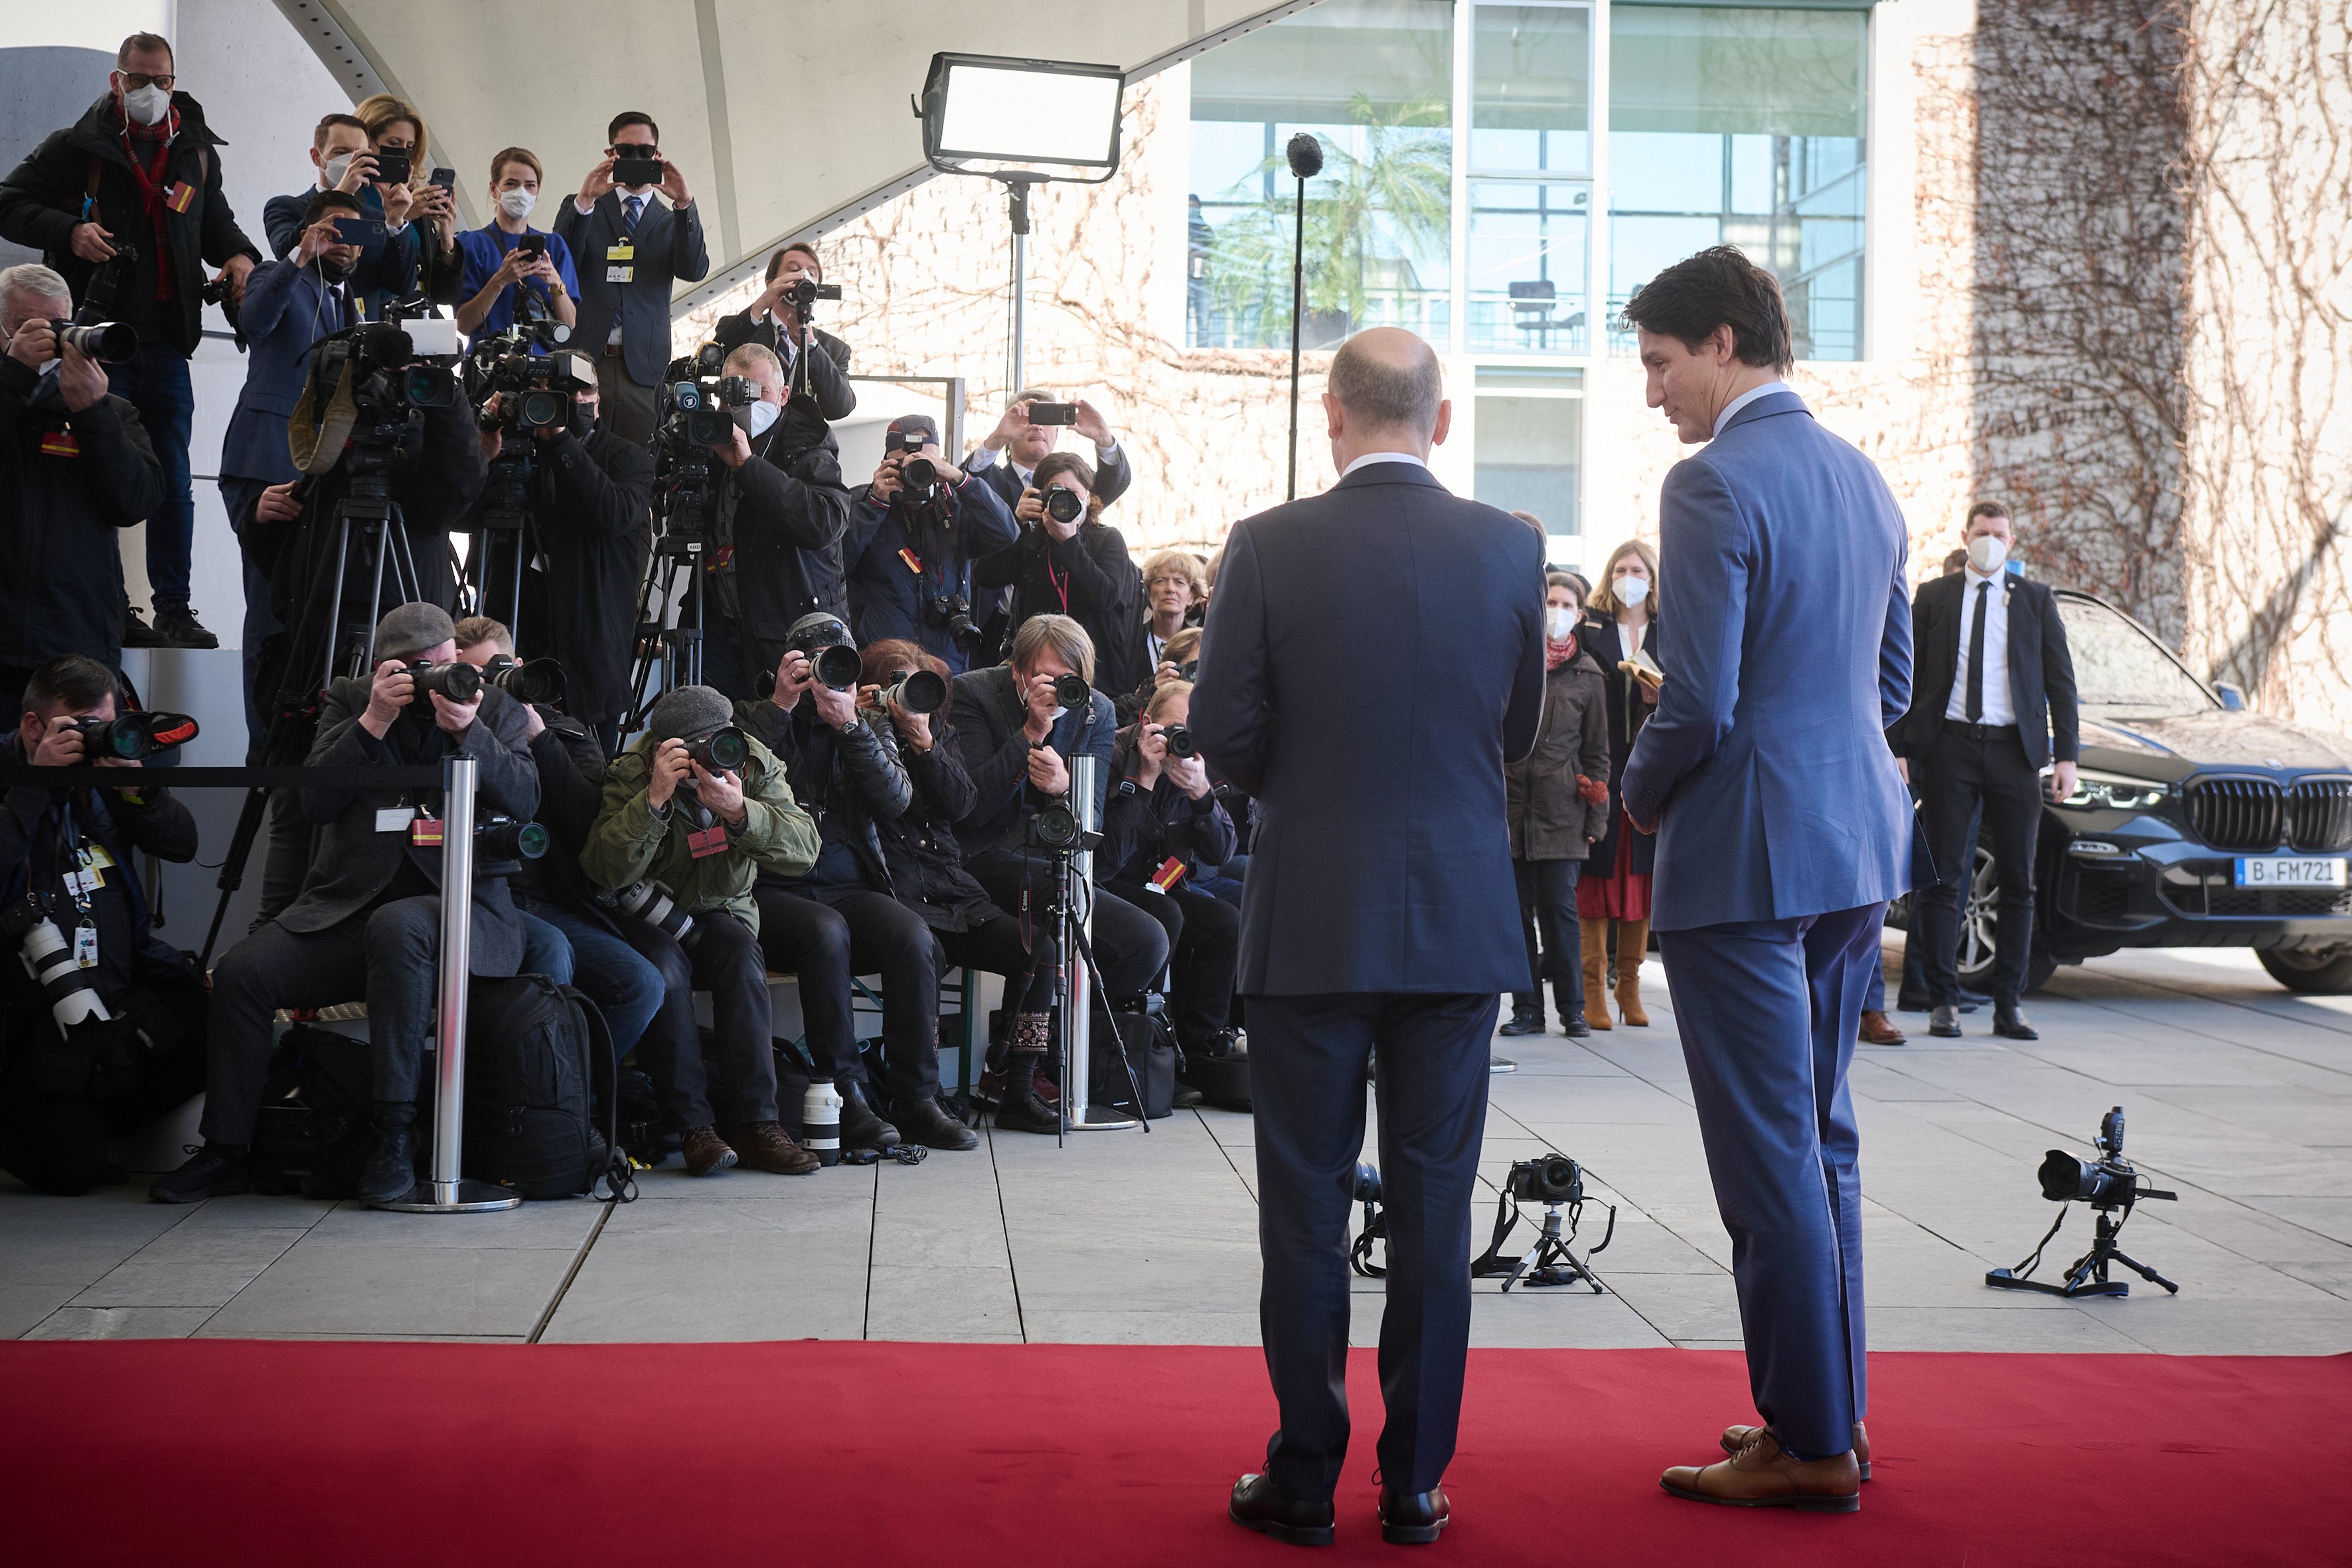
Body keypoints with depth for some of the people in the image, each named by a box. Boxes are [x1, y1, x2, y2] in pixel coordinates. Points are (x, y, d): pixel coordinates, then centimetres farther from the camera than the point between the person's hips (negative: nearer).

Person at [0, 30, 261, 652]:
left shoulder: (196, 151, 13)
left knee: (173, 483, 3)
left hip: (167, 344, 4)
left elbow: (215, 221, 27)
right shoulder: (76, 147, 0)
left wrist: (238, 254, 6)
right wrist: (68, 231, -17)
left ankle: (174, 610, 9)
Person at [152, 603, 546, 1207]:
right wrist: (373, 722, -11)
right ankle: (225, 1152, -5)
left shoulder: (496, 709, 10)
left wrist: (468, 730, -16)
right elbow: (316, 803, 0)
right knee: (242, 970, -19)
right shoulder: (349, 700, 12)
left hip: (458, 908, -3)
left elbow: (524, 801, -4)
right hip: (346, 908, 3)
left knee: (395, 925, -37)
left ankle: (395, 1134, -31)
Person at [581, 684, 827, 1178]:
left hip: (722, 911, 2)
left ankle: (754, 1122, -30)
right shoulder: (630, 773, -15)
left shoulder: (755, 764, -8)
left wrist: (740, 812, -36)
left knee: (741, 953, -31)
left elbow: (804, 850, -20)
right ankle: (693, 1128, -32)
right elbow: (605, 871, -28)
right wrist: (655, 798, -38)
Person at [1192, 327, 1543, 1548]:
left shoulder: (1270, 548, -8)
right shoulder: (1507, 547, -1)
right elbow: (1516, 730, 9)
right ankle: (1415, 1486, 14)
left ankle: (1304, 1481, 12)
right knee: (1434, 1209, 8)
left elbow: (1223, 734, -7)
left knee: (1306, 1207, 7)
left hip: (1312, 919, -2)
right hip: (1460, 919, 2)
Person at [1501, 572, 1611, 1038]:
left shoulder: (1587, 675, 8)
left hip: (1561, 811, -1)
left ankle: (1572, 1009, 7)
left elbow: (1596, 752, 10)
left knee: (1559, 909, -3)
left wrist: (1597, 817, 4)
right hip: (1510, 804, 1)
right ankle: (1527, 1009, 9)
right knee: (1516, 910, 2)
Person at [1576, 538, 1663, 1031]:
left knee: (1641, 874, 3)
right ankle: (1593, 989, 1)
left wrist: (1659, 698, -14)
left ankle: (1630, 983, 11)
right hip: (1600, 765, -1)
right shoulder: (1589, 627, 6)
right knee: (1597, 875, -3)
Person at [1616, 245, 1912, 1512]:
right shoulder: (1863, 478, 12)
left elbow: (1700, 704, -19)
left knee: (1768, 1157, -2)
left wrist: (1642, 793, -2)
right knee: (1819, 1138, 17)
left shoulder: (1714, 485, -15)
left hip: (1745, 854, -9)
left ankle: (1809, 1444, 5)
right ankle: (1834, 1409, 25)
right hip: (1857, 844, 9)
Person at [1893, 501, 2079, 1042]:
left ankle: (2008, 1007, 8)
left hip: (2014, 751, 1)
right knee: (1943, 878, -1)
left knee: (2018, 882, 2)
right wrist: (1900, 749, -3)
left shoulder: (2035, 601, 11)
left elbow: (2060, 681, 8)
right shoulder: (1933, 598, 8)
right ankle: (1944, 1002, 5)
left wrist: (2066, 755, -1)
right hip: (1949, 747, -1)